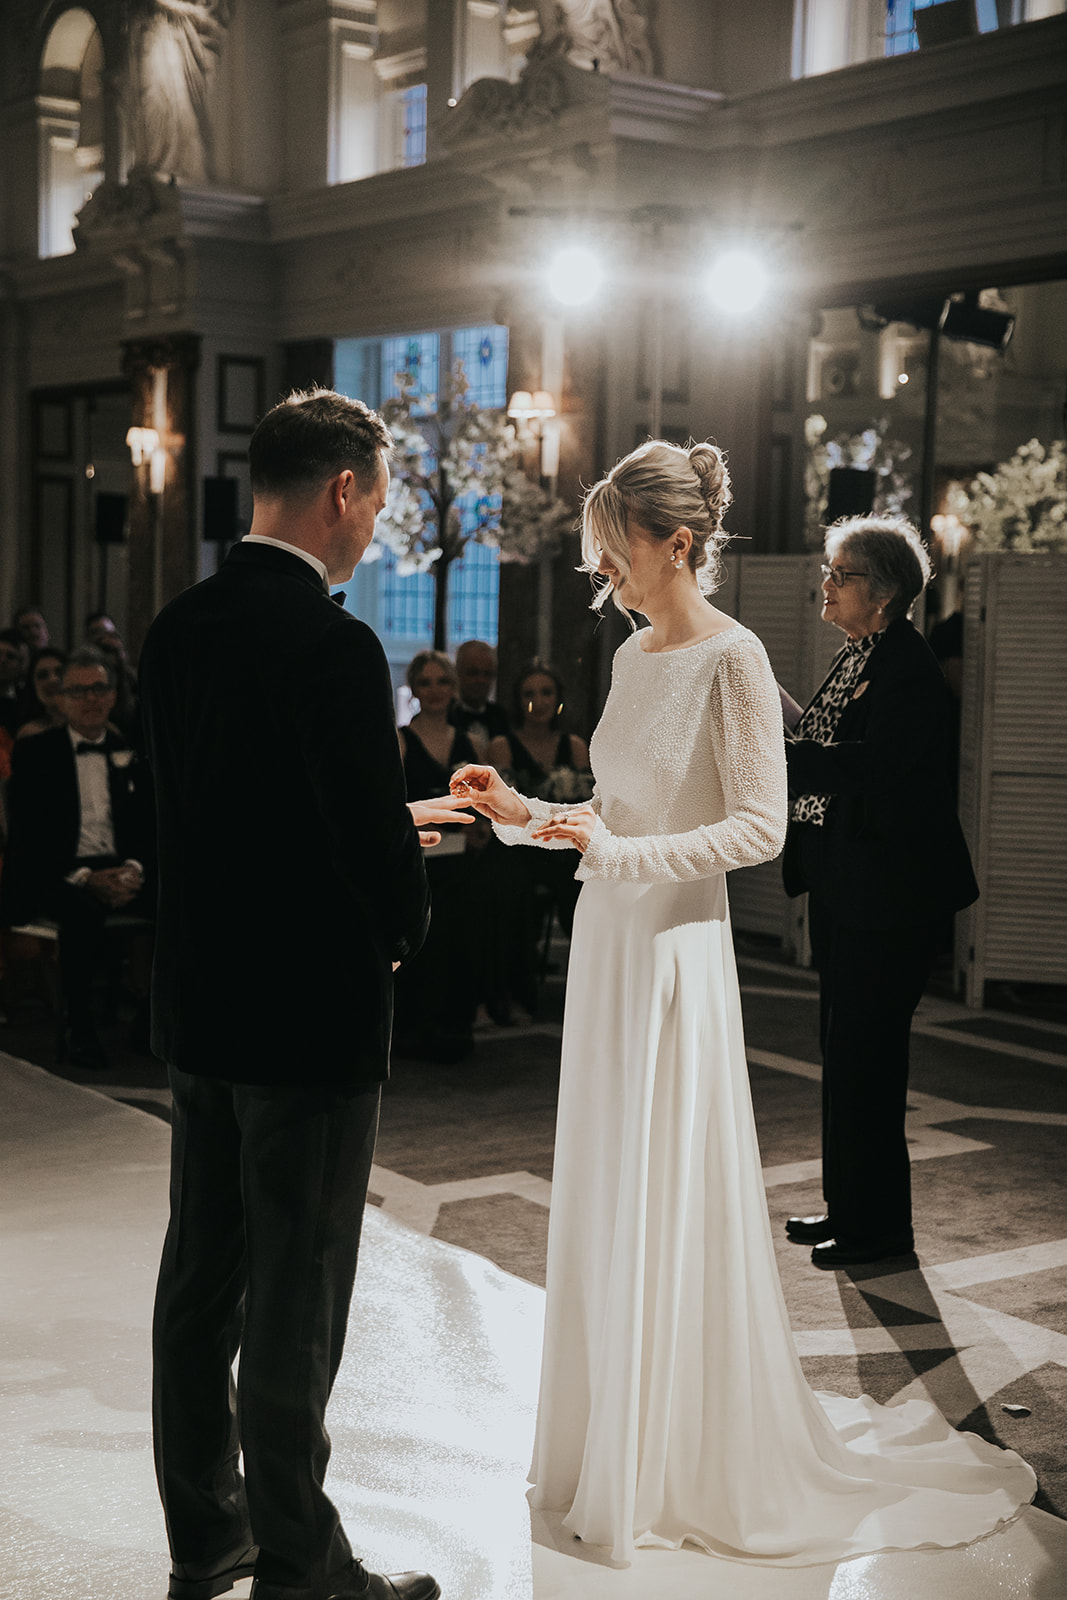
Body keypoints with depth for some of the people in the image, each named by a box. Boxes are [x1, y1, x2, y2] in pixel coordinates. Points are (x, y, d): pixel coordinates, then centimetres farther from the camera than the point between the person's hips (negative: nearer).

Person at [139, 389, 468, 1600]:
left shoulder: (176, 630, 3)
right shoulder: (334, 648, -21)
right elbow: (383, 862, -21)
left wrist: (388, 828, 16)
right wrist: (399, 930, 2)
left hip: (195, 1006, 8)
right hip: (308, 1016, -8)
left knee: (199, 1278, 17)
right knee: (296, 1301, 6)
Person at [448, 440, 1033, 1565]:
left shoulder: (733, 659, -13)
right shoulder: (633, 653, 10)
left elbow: (761, 827, -16)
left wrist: (619, 853, -23)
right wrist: (523, 812, 4)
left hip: (676, 948, -8)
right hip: (608, 941, 8)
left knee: (666, 1208, 2)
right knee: (603, 1202, 14)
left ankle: (685, 1471, 19)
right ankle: (609, 1449, 29)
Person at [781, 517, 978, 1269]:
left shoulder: (908, 666, -16)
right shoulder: (856, 656, 14)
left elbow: (875, 766, -28)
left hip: (890, 890, -10)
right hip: (848, 886, 10)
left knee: (863, 1052, -4)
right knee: (846, 1048, 16)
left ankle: (879, 1226, 8)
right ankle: (850, 1207, 28)